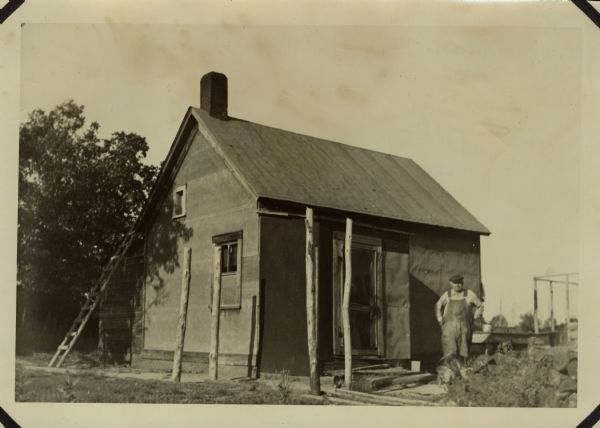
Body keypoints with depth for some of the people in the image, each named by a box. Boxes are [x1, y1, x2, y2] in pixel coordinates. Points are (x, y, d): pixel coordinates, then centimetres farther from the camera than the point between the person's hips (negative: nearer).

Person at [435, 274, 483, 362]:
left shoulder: (469, 295, 3)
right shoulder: (446, 295, 6)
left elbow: (480, 306, 15)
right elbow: (438, 306, 22)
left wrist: (474, 318, 6)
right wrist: (440, 319, 12)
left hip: (464, 328, 0)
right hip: (449, 327, 0)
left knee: (463, 354, 0)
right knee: (450, 353, -10)